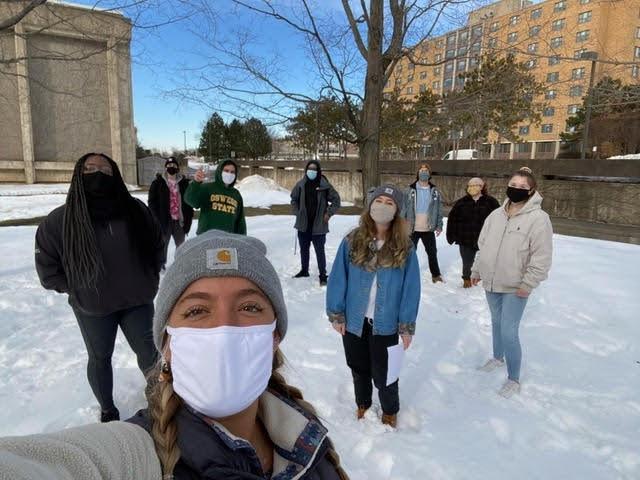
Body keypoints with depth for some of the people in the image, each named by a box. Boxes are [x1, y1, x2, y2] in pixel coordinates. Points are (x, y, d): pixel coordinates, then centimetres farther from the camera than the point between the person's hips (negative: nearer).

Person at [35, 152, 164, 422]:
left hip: (137, 301, 1)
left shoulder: (136, 210, -8)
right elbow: (46, 267, -3)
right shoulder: (60, 221, -14)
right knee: (99, 358, 18)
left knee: (148, 351, 13)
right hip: (92, 309, 0)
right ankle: (107, 409, 42)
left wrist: (149, 279, 2)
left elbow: (157, 246, 6)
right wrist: (76, 290, -6)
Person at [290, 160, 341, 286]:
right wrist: (296, 212, 7)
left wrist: (328, 213, -5)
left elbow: (336, 200, 0)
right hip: (303, 224, 4)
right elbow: (294, 199, 15)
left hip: (318, 225, -3)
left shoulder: (324, 185, -8)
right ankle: (304, 270, 35)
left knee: (320, 251, -2)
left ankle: (323, 275, 10)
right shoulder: (301, 184, 0)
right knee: (304, 249, 17)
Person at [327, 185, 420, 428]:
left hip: (386, 324, -1)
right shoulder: (352, 241, -7)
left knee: (383, 372, 13)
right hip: (354, 321, 2)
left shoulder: (405, 247, -7)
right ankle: (362, 405, 49)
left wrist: (407, 326, -5)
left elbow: (410, 288, -5)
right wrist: (336, 314, -5)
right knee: (359, 368, 21)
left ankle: (390, 411, 42)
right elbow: (338, 279, -3)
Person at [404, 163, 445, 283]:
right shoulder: (410, 190, -4)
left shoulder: (435, 191, 4)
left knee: (432, 252, 13)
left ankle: (436, 274, 28)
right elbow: (403, 208, -4)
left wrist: (439, 225, 3)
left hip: (428, 229, 2)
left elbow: (439, 209, 7)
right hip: (412, 228, -2)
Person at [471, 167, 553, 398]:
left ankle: (513, 379, 13)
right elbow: (483, 245, 12)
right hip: (492, 283, 6)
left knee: (508, 332, -6)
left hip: (516, 287, -6)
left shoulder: (538, 218, -15)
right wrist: (477, 270, 13)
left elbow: (541, 257, -16)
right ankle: (497, 357, 45)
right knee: (496, 323, 22)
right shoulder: (496, 214, 3)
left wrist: (528, 284, -17)